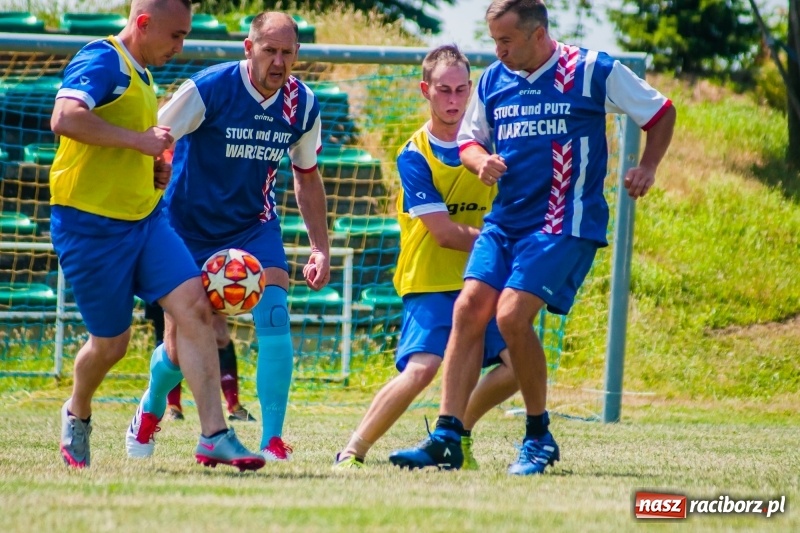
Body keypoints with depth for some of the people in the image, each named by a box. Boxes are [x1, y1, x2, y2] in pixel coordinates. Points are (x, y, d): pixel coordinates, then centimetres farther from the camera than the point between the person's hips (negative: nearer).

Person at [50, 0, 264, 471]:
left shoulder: (142, 78, 17)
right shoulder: (102, 61, -13)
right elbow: (66, 117, -32)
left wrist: (154, 170, 12)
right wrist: (140, 140, -28)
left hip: (145, 219, 8)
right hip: (91, 225, -8)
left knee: (194, 307, -11)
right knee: (112, 341, 3)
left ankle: (214, 436, -14)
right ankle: (77, 415, 35)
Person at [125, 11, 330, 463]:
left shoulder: (302, 103, -7)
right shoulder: (209, 89, -21)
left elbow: (307, 175, 9)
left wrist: (321, 248, 5)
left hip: (255, 225, 3)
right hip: (190, 223, -3)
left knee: (274, 318, -18)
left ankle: (273, 438, -12)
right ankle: (152, 407, 33)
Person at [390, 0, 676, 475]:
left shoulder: (592, 71, -7)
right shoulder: (493, 81, 8)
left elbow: (661, 113, 5)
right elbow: (469, 139, 21)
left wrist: (647, 168, -7)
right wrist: (481, 160, -2)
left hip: (563, 225, -6)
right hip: (506, 219, 6)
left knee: (512, 315, -19)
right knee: (470, 309, -9)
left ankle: (540, 437, -2)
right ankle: (447, 437, -6)